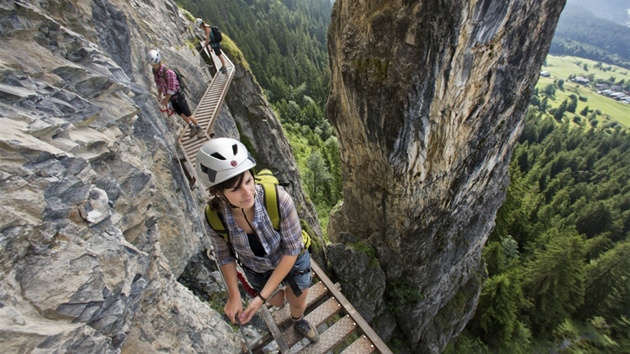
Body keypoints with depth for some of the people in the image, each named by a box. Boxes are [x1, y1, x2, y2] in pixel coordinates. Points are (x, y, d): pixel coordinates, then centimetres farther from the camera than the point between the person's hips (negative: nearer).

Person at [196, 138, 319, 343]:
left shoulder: (279, 199, -41)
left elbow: (291, 249, -27)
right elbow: (224, 255, -8)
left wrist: (262, 297, -26)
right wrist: (234, 296, -11)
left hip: (294, 260, -1)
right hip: (258, 270, 2)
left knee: (298, 305, 23)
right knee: (277, 302, 30)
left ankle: (299, 322, 63)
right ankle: (278, 293, 70)